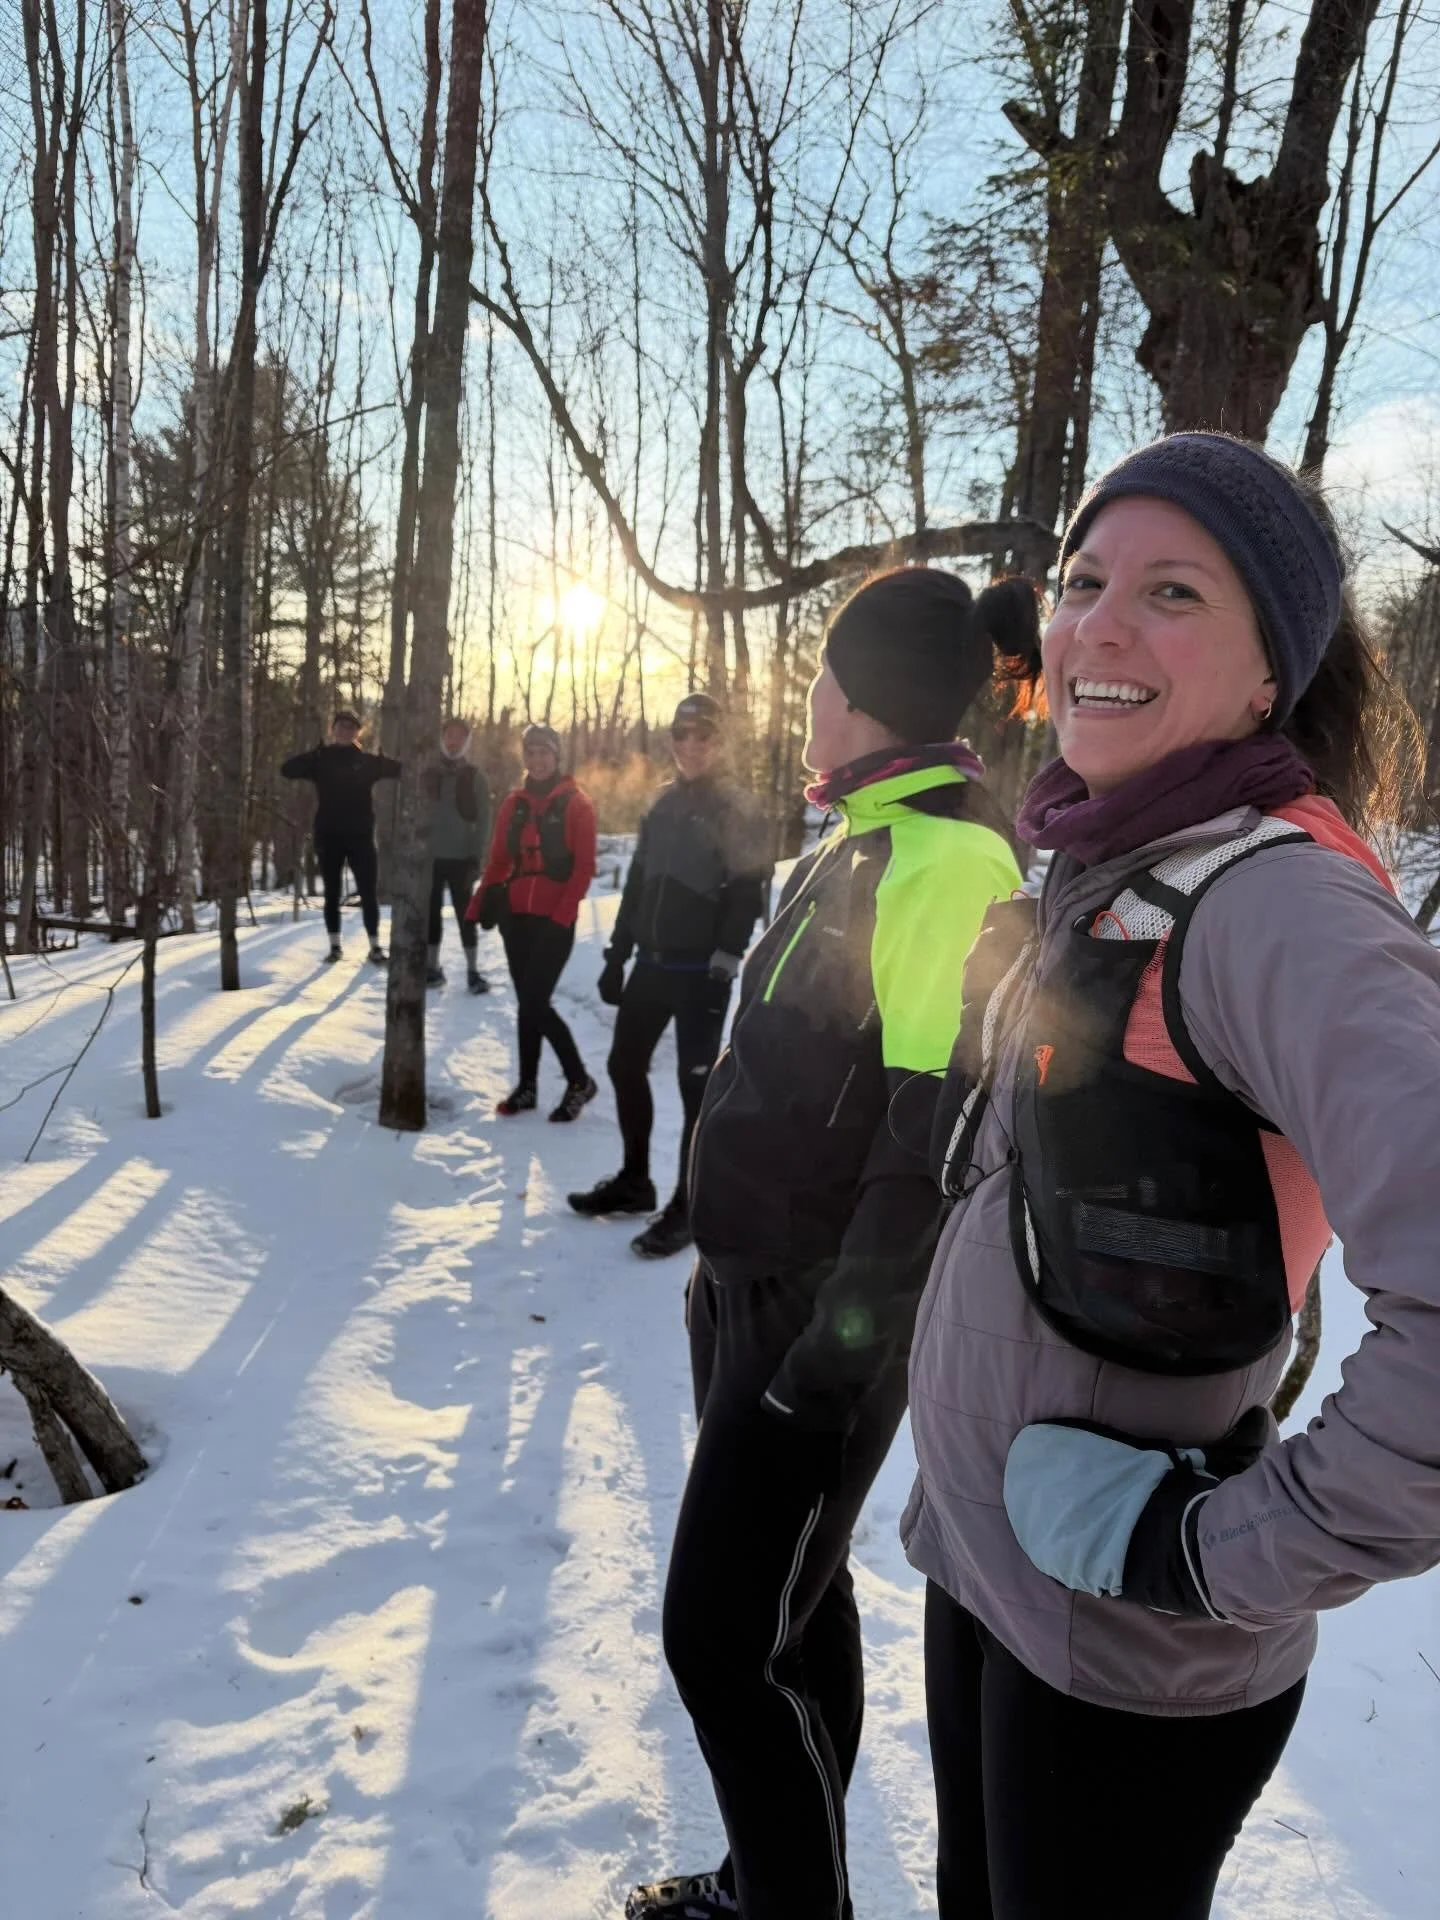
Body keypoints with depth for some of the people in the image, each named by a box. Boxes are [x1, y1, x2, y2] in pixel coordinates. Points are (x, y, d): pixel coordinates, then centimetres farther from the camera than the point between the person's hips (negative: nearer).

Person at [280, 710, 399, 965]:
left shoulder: (367, 761, 4)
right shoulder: (321, 759, 3)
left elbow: (400, 769, -3)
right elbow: (287, 770, -9)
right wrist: (318, 751, -19)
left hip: (360, 835, -1)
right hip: (328, 836, 1)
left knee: (368, 892, -1)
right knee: (332, 893, 8)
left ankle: (375, 946, 7)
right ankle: (334, 946, 17)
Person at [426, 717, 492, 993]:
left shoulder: (475, 777, 1)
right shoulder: (428, 775, 6)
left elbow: (484, 820, -3)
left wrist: (477, 858, -11)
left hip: (461, 858, -2)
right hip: (431, 856, 2)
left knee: (466, 914, 0)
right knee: (431, 913, 6)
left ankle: (473, 971, 5)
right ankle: (432, 967, 16)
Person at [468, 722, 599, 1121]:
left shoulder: (576, 803, -4)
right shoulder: (514, 803, 10)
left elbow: (584, 868, -7)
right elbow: (499, 859, 11)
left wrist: (561, 915, -15)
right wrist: (481, 903, -1)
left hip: (554, 919, -5)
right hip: (516, 916, 5)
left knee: (535, 1003, -9)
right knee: (527, 1002, 10)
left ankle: (579, 1081, 7)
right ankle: (527, 1086, 20)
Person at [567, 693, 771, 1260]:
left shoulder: (739, 811, -8)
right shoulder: (664, 806, 13)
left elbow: (747, 895, -15)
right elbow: (638, 883, 15)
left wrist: (722, 967, -20)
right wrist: (617, 955, 13)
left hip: (700, 972, -7)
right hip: (653, 962, 7)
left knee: (696, 1083, -3)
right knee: (625, 1066, 13)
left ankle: (687, 1205, 7)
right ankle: (634, 1180, 29)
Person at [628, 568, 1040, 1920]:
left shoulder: (946, 859, -21)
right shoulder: (858, 843, 8)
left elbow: (937, 1145, -25)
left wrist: (832, 1354, -21)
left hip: (827, 1317, -9)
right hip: (751, 1288, 9)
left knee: (725, 1644, 1)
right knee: (793, 1593, 21)